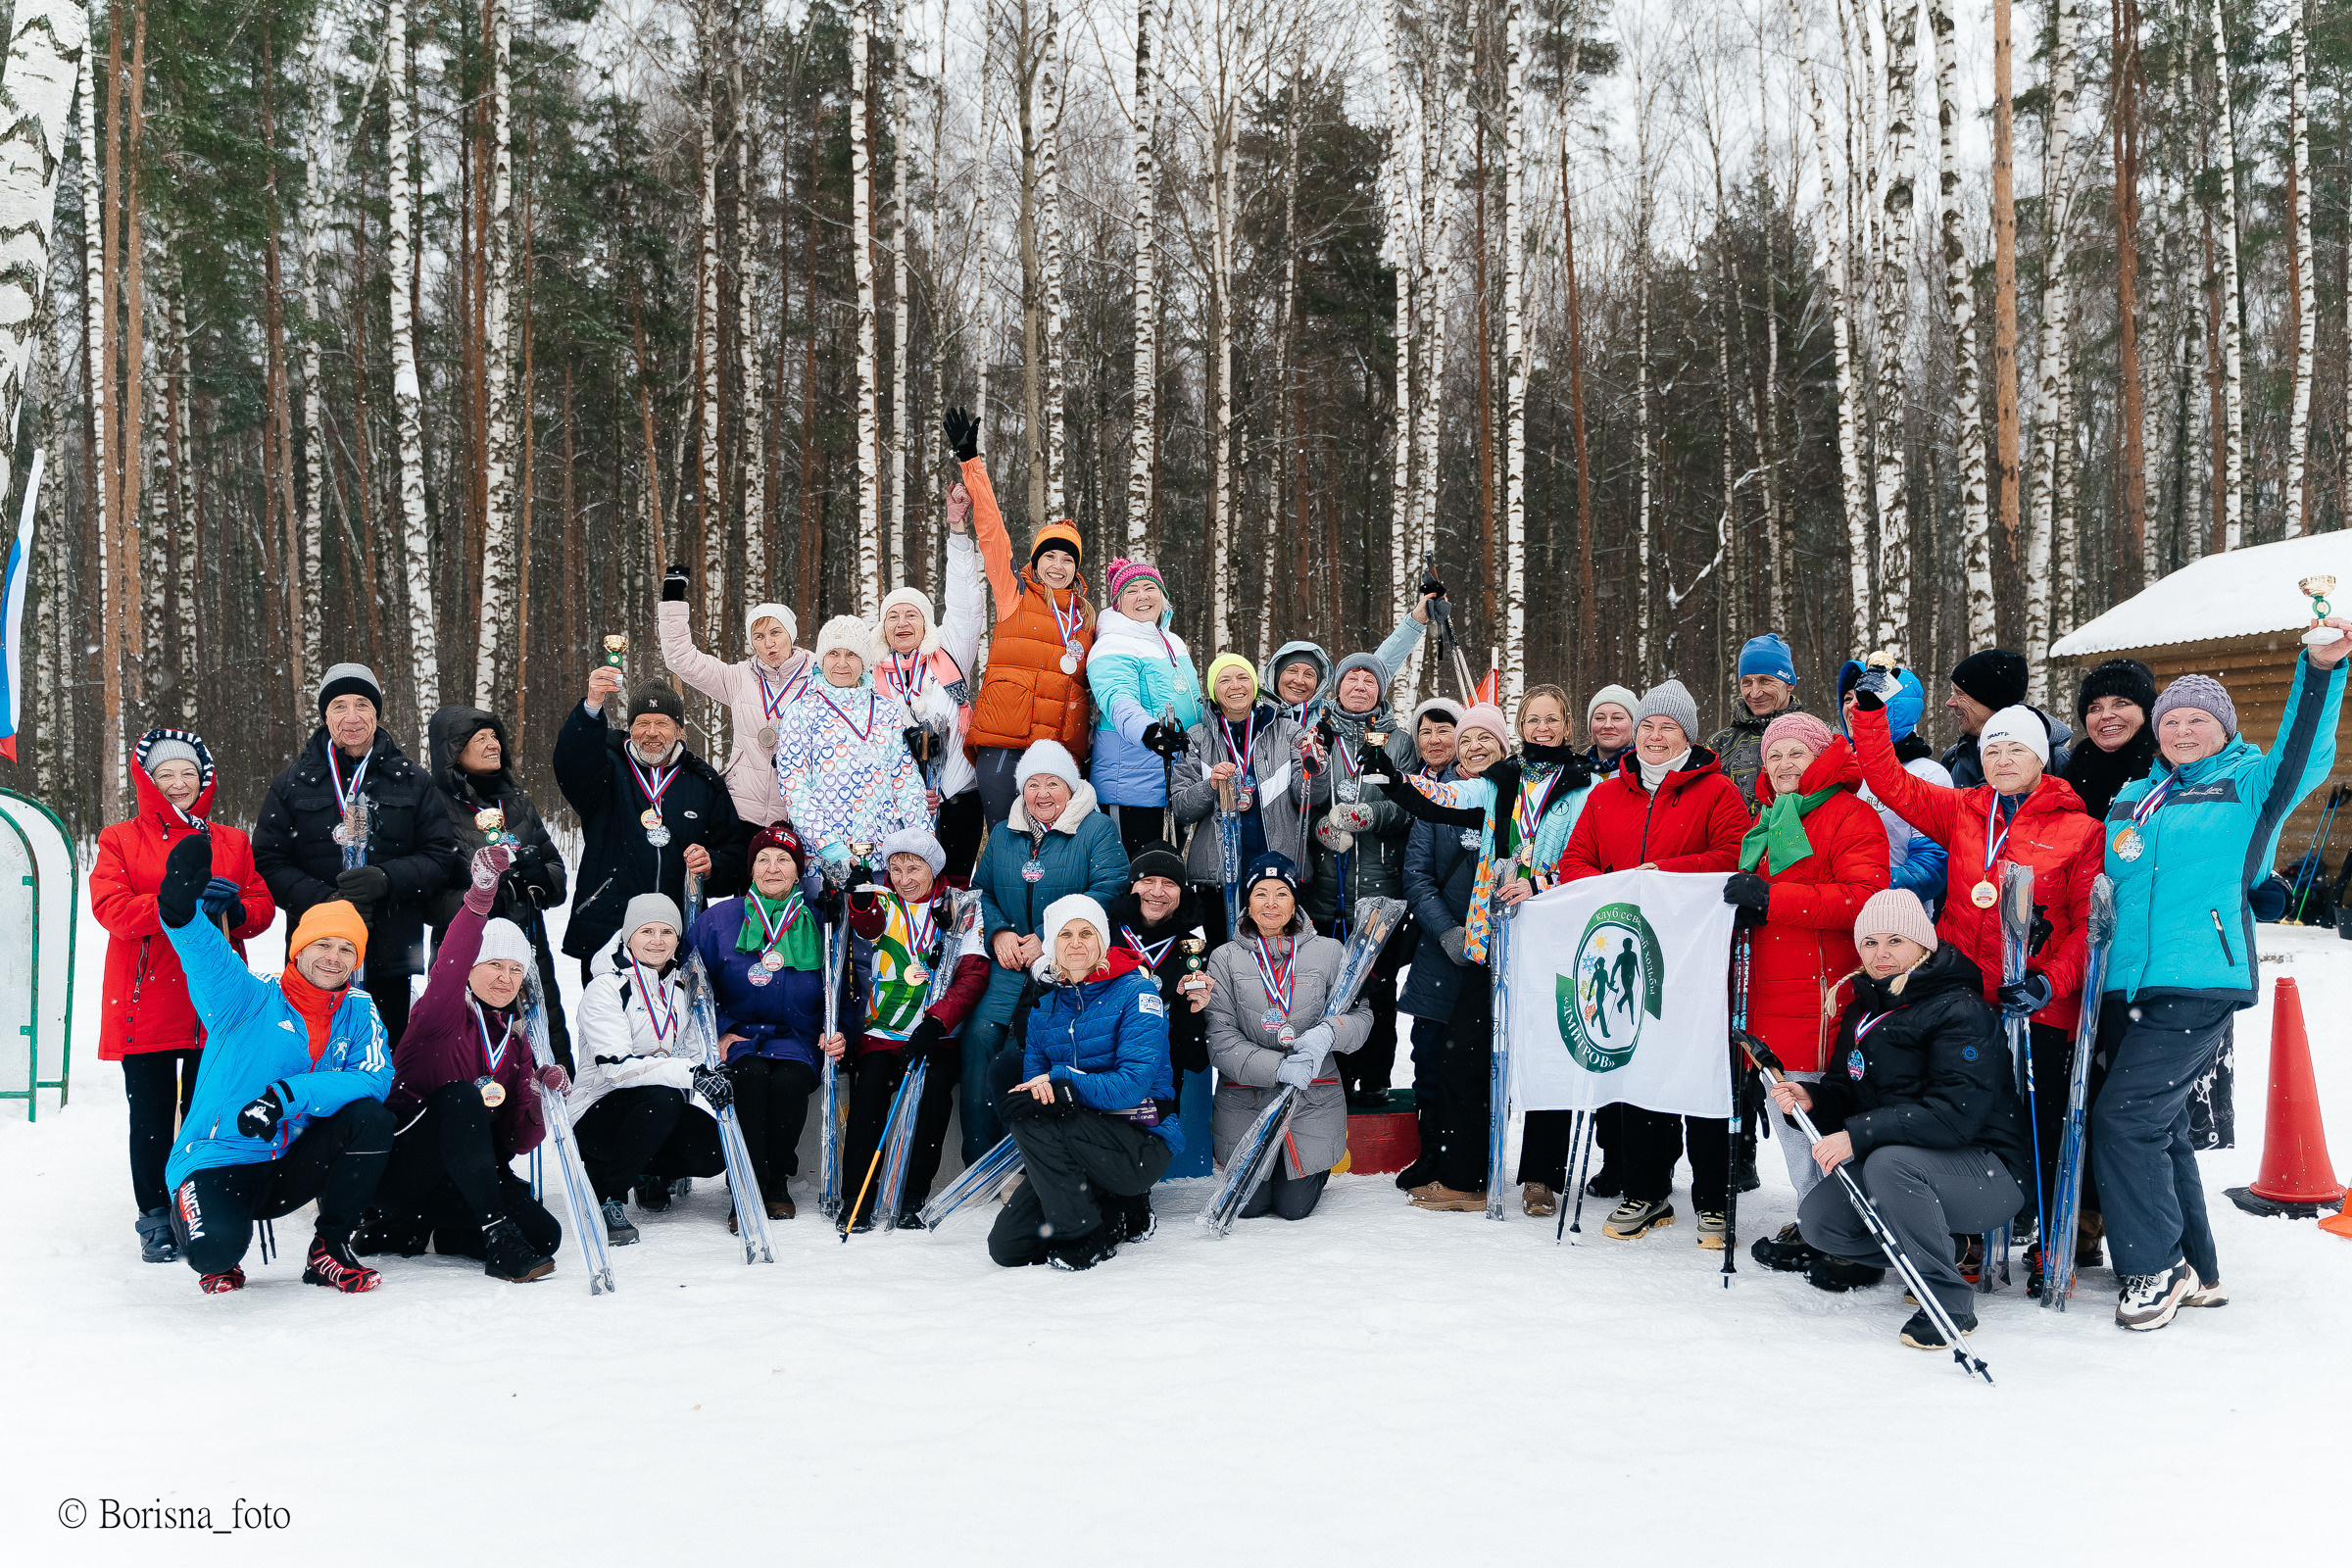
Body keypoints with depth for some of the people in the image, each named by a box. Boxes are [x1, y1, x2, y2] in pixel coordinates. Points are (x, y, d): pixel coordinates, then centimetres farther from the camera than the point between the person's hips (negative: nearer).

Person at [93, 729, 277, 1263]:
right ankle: (156, 1218, 13)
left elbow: (262, 908, 8)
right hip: (145, 1005, -2)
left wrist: (235, 910, -15)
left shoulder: (233, 843, 14)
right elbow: (109, 906, -10)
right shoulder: (120, 840, 6)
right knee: (152, 1115, 3)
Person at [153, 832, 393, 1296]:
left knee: (371, 1119, -22)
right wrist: (179, 909, -52)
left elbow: (375, 1079, -13)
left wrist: (289, 1096, -26)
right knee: (214, 1250, -33)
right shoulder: (252, 1000, -10)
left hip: (289, 1168, 4)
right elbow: (205, 951, -29)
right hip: (218, 1162, -4)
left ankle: (329, 1251, -5)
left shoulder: (358, 1011, 2)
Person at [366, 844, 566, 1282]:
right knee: (459, 1096, -33)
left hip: (464, 1175, 6)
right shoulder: (444, 1011, -5)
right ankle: (498, 1241, -34)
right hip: (402, 1160, -6)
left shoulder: (516, 1038, 11)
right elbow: (450, 963, -31)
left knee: (543, 1234, -16)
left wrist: (540, 1102, -14)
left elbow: (517, 1140, 7)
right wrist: (480, 897, -47)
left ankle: (411, 1231, 4)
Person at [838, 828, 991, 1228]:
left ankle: (912, 1197, -18)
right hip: (882, 1034, 1)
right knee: (871, 1083, -26)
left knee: (934, 1084, -29)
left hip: (939, 1036, -1)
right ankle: (858, 1193, -16)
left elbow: (974, 975, -4)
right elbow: (867, 924, -15)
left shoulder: (961, 906, 6)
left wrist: (934, 1022, -18)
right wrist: (859, 893, -37)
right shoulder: (881, 902, 11)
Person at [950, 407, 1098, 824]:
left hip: (1061, 744, 3)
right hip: (1003, 740, -3)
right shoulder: (1015, 595, 9)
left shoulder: (1086, 615, 18)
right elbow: (991, 531, 5)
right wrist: (970, 462, 2)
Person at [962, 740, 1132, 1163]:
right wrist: (998, 933, -3)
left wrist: (1048, 939, -15)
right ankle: (979, 1156, -7)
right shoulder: (1003, 836, 18)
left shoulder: (1098, 829, 2)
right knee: (980, 1032, -17)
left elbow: (1107, 892, -10)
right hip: (1011, 960, 4)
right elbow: (981, 891, 19)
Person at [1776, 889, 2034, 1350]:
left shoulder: (1960, 1011, -17)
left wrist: (1859, 1135, -32)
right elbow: (1848, 1092, 12)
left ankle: (1949, 1301, -21)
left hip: (1989, 1174, -7)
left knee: (1890, 1160, -35)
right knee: (1817, 1218, -10)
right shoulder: (1862, 1011, 9)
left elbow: (1956, 1112, -28)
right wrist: (1812, 1100, -12)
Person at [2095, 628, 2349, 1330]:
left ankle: (2157, 1267, -1)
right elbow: (2105, 883, 27)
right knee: (2159, 1127, 10)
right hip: (2129, 987, 6)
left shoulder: (2246, 786, 6)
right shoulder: (2131, 800, 20)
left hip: (2200, 986, -6)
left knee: (2125, 1117, -14)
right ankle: (2196, 1272, 22)